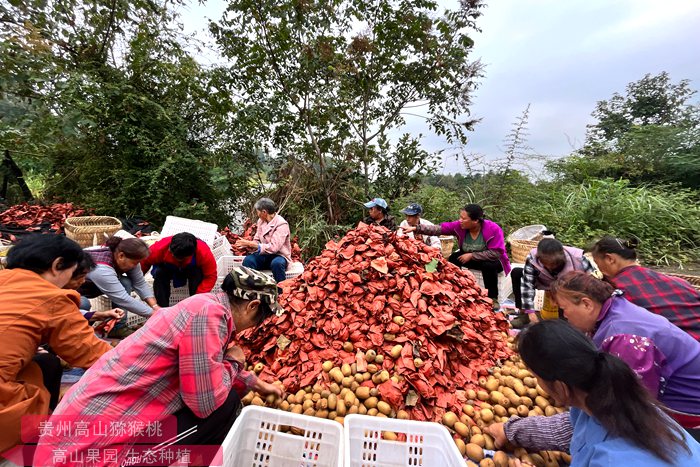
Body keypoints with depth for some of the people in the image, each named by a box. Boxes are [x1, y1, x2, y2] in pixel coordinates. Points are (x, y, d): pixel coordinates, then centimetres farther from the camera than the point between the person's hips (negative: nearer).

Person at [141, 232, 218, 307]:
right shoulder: (159, 248, -32)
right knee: (159, 273, -30)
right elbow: (144, 262, -14)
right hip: (168, 269, 2)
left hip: (193, 270, -1)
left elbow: (211, 276, -28)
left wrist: (199, 296, -35)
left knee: (198, 274, -34)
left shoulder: (204, 252, -36)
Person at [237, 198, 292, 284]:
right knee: (248, 260, -24)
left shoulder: (281, 224, -18)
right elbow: (257, 240, 11)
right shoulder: (261, 221, 4)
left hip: (279, 256, -5)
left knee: (277, 263, -38)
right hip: (264, 254, 5)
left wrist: (250, 243, -23)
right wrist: (246, 244, -11)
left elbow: (273, 247, -25)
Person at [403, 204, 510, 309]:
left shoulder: (493, 229, -27)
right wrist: (415, 228, -34)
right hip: (470, 259, 4)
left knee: (489, 265, -36)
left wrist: (471, 255, -29)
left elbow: (496, 253, -28)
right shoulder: (459, 226, -17)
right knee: (453, 258, -19)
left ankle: (493, 298, -15)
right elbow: (439, 229, -24)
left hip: (492, 262, -4)